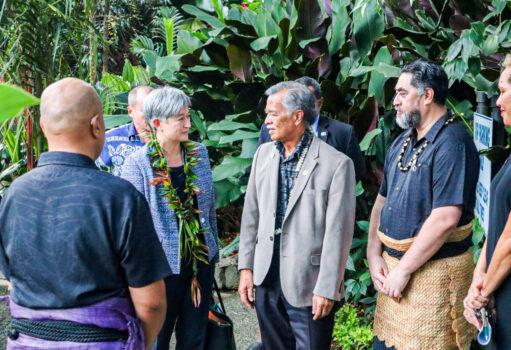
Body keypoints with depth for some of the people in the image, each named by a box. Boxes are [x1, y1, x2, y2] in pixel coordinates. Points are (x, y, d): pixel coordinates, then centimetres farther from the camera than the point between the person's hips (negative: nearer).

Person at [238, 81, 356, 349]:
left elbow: (338, 232, -13)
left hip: (308, 286, -5)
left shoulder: (336, 164, -13)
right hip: (266, 280, 5)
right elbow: (251, 214, 9)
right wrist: (246, 267, 7)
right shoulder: (264, 154, 5)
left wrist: (327, 289, -12)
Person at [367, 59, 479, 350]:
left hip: (433, 269, -8)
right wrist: (374, 255, 2)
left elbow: (445, 218, -23)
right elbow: (383, 200, 14)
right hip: (393, 265, 8)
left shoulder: (452, 143, -16)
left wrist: (403, 270, -18)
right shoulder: (402, 142, 11)